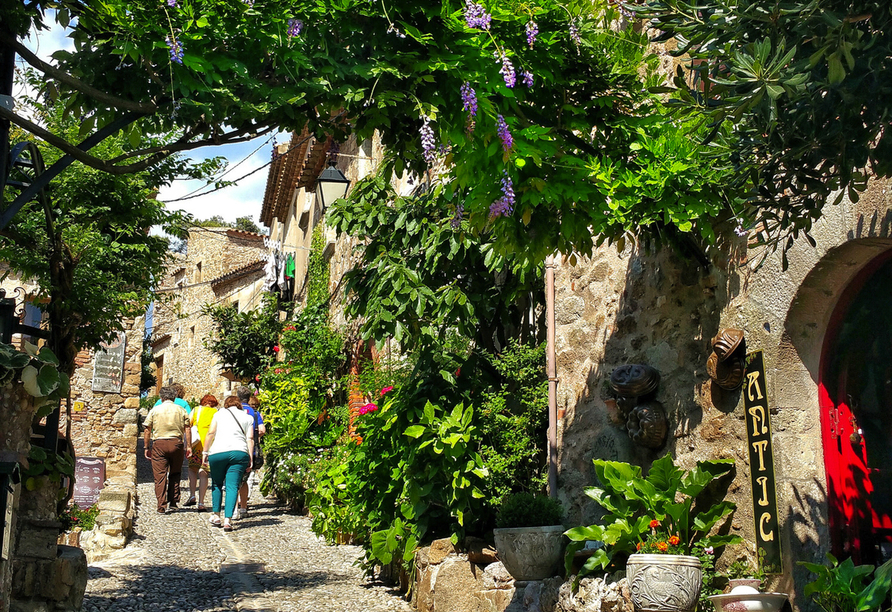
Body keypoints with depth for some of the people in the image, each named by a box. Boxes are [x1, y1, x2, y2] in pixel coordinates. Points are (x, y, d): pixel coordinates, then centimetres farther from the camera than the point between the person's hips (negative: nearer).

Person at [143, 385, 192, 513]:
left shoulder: (154, 410, 5)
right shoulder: (180, 410, 8)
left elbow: (147, 430, 4)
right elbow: (187, 429, 3)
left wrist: (147, 447, 11)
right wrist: (189, 446, 7)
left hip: (159, 444, -2)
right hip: (176, 443, 2)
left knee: (160, 475, 1)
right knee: (175, 474, 14)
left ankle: (162, 505, -2)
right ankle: (173, 503, 14)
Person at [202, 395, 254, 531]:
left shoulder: (219, 413, 17)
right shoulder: (247, 417, 19)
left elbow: (211, 433, 6)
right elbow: (250, 439, 9)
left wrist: (205, 452, 9)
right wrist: (250, 459, 6)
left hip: (217, 452, 0)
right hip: (240, 452, 0)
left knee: (216, 484, 18)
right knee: (232, 486, -2)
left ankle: (216, 515, 21)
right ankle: (227, 520, -12)